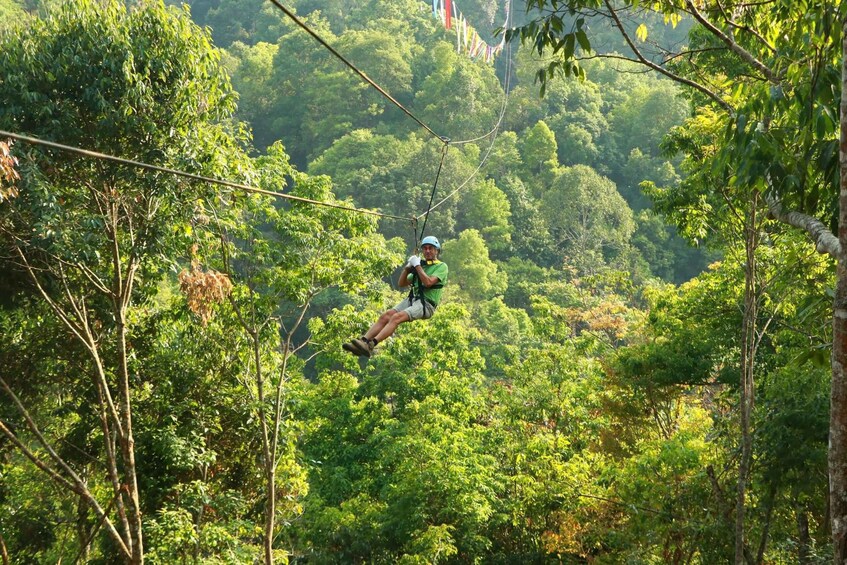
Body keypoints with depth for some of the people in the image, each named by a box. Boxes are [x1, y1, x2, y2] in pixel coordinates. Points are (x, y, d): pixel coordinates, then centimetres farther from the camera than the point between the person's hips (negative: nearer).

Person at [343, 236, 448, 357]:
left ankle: (370, 345, -42)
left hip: (426, 303, -7)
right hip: (412, 299, 7)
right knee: (385, 315, -17)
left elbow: (428, 282, -14)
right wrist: (407, 268, 7)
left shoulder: (441, 266, 5)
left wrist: (417, 265, -7)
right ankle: (363, 341, -28)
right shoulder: (421, 265, 27)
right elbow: (401, 284, 24)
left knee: (396, 317, -29)